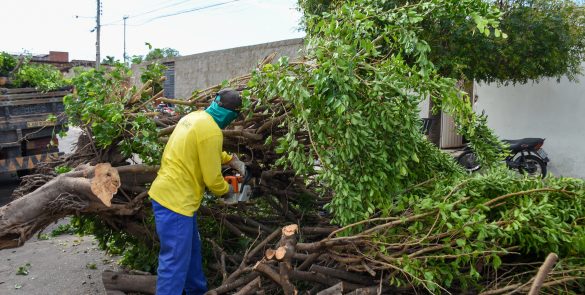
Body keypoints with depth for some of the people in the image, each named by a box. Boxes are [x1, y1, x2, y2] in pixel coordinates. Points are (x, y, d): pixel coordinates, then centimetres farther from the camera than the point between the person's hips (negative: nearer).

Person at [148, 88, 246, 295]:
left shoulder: (194, 117, 7)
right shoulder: (211, 132, -20)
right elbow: (212, 178, -14)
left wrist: (231, 160, 25)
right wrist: (226, 190, 6)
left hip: (166, 193, 10)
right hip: (175, 200, -10)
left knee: (191, 249, 24)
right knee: (175, 262, -3)